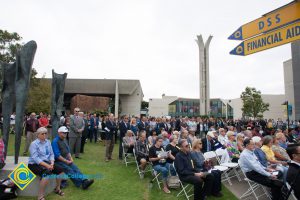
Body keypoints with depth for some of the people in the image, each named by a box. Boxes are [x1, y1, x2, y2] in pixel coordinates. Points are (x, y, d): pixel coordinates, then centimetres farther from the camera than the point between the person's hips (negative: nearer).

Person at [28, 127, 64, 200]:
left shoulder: (48, 142, 7)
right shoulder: (34, 144, -12)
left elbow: (51, 154, 6)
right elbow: (35, 158, -20)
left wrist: (52, 163, -12)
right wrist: (47, 165, -26)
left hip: (46, 162, 7)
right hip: (35, 164, -7)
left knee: (60, 170, -6)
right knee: (47, 174, -32)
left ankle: (57, 189, 18)